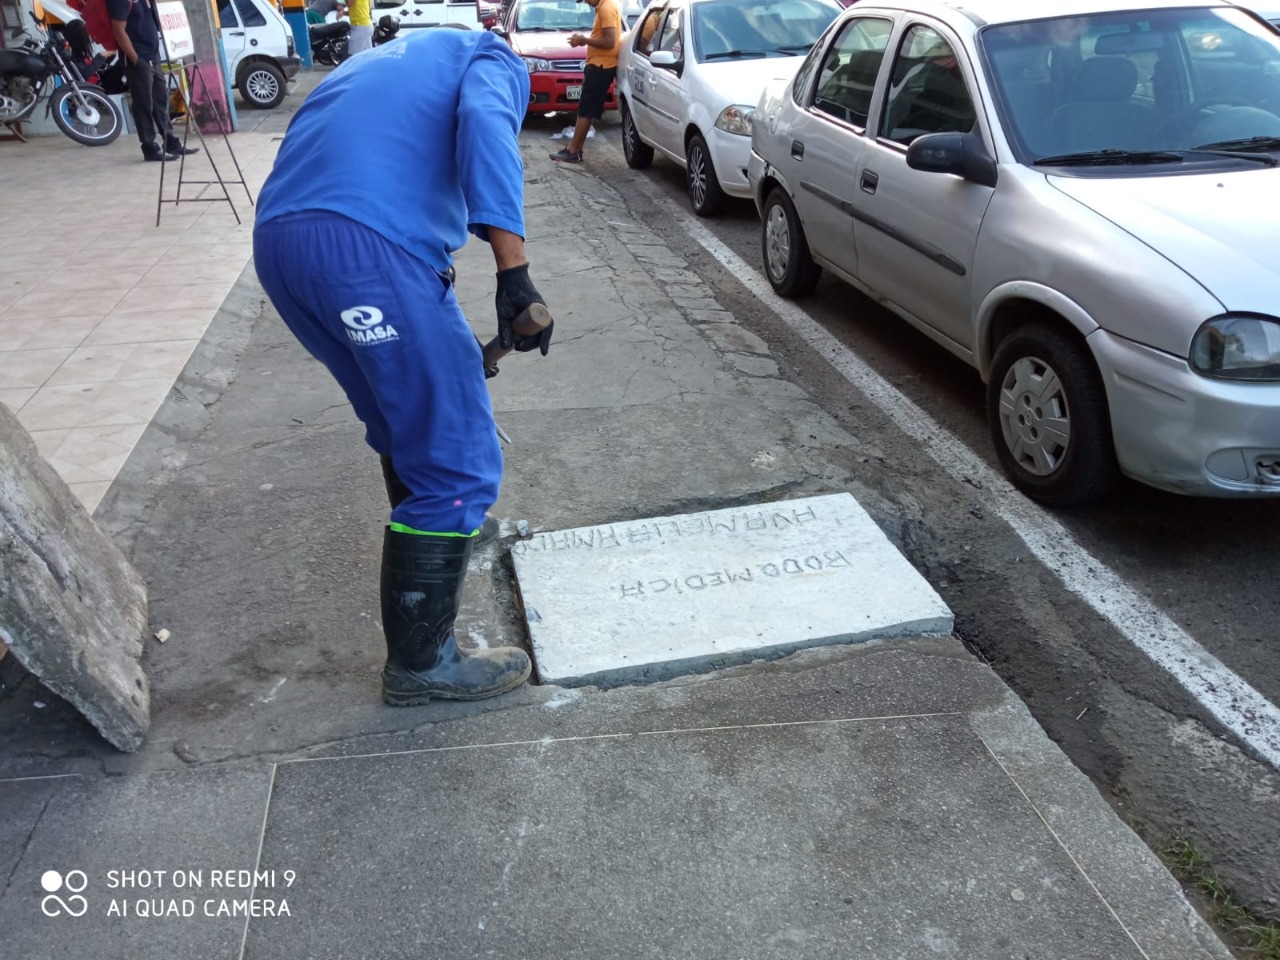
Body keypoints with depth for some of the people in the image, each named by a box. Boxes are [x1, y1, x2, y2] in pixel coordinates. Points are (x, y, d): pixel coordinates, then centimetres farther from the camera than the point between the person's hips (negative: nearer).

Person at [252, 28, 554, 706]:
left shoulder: (375, 65, 40)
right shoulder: (493, 59, 18)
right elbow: (484, 124, -8)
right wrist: (514, 272, -16)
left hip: (275, 241, 8)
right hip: (368, 245, -8)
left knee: (406, 431, 27)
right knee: (459, 464, 2)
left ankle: (430, 550, 47)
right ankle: (420, 664, 12)